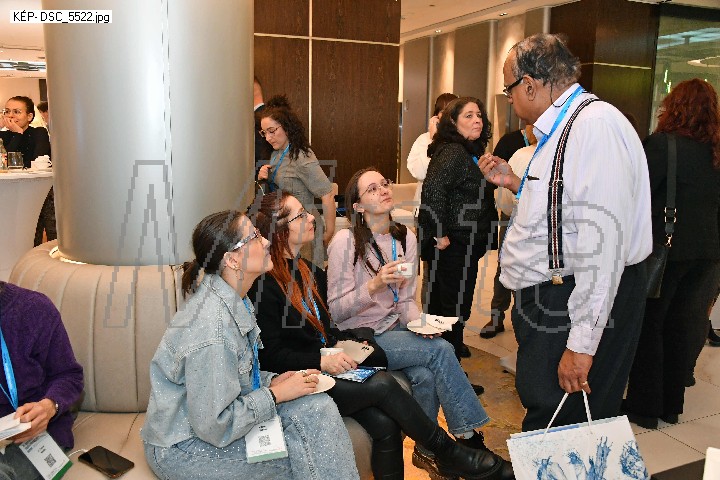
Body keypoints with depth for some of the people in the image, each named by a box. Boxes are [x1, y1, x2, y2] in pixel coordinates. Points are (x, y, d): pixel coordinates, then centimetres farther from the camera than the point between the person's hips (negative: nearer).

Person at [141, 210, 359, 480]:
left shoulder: (232, 300, -1)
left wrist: (272, 380, -3)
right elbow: (214, 427, -25)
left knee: (317, 406, -11)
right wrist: (276, 394, -17)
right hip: (183, 447, -8)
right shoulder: (212, 328, -30)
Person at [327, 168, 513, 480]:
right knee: (440, 350, -23)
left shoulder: (405, 238, 6)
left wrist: (419, 322, -13)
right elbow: (336, 310, -13)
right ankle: (471, 442, -8)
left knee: (426, 376, -25)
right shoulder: (345, 242, -12)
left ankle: (426, 452, 0)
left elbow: (405, 299, 9)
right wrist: (375, 285, -27)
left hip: (394, 329, 5)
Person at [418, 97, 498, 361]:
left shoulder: (470, 152, 16)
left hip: (463, 245, 10)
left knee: (441, 305, 17)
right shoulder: (453, 152, -16)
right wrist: (439, 235, -26)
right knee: (455, 310, -2)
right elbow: (433, 189, -29)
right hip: (453, 245, -10)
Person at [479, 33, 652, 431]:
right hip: (548, 299, 10)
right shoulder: (562, 128, 16)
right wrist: (515, 184, 15)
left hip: (577, 306, -10)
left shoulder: (596, 126, -18)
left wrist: (581, 343, -24)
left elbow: (601, 241, -25)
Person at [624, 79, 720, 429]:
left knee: (648, 325, 7)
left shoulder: (662, 143, -13)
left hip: (666, 248, -6)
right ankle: (671, 404, 27)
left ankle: (645, 407, 14)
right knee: (685, 327, 15)